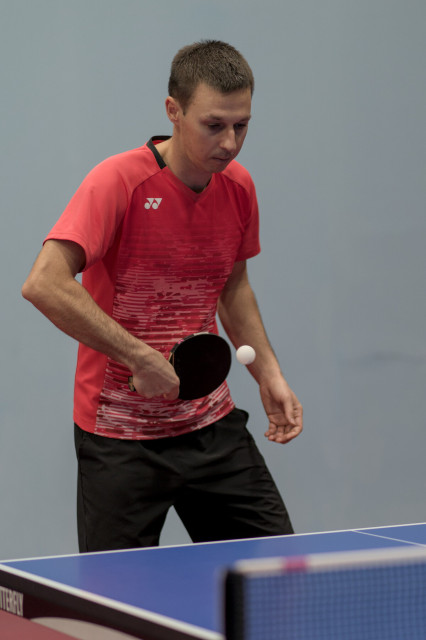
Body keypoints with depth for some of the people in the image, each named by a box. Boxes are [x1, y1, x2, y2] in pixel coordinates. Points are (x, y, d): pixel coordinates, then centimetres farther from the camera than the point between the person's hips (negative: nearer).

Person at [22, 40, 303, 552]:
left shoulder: (238, 187, 2)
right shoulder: (119, 182, -18)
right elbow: (44, 284, -29)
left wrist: (268, 374, 8)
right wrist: (140, 358, -28)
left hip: (212, 424, 6)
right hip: (121, 437, -6)